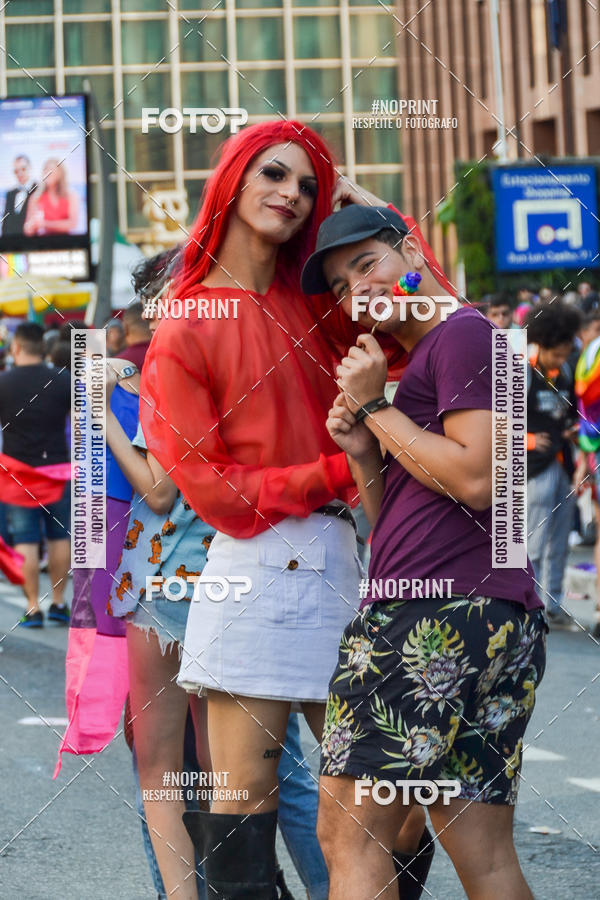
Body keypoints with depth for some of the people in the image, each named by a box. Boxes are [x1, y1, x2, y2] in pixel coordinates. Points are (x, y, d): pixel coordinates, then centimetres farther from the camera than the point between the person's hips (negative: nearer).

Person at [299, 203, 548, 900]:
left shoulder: (463, 333, -2)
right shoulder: (422, 364, 29)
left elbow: (476, 477, -15)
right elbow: (389, 529, 27)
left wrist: (374, 409, -4)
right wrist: (363, 456, 9)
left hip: (437, 611, -10)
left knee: (349, 833, -9)